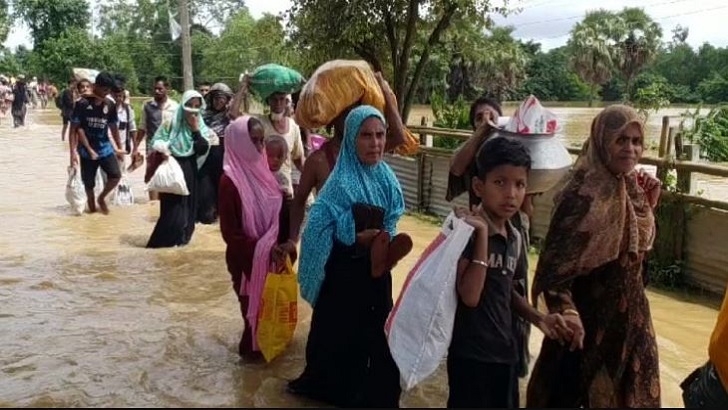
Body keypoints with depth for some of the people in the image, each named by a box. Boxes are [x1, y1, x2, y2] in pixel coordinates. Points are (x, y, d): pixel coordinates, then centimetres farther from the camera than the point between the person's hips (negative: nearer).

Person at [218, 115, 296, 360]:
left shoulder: (262, 171, 1)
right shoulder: (230, 181, -19)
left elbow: (280, 212, 6)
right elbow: (230, 233, -18)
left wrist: (285, 242, -9)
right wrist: (263, 249, -24)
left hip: (272, 256, 6)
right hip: (247, 259, -6)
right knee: (254, 305, 11)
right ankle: (252, 348, 33)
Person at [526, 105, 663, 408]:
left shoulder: (631, 186, 2)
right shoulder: (582, 194, -23)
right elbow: (555, 258, -26)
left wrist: (647, 204, 0)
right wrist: (565, 311, -39)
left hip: (629, 311, 8)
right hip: (590, 315, -8)